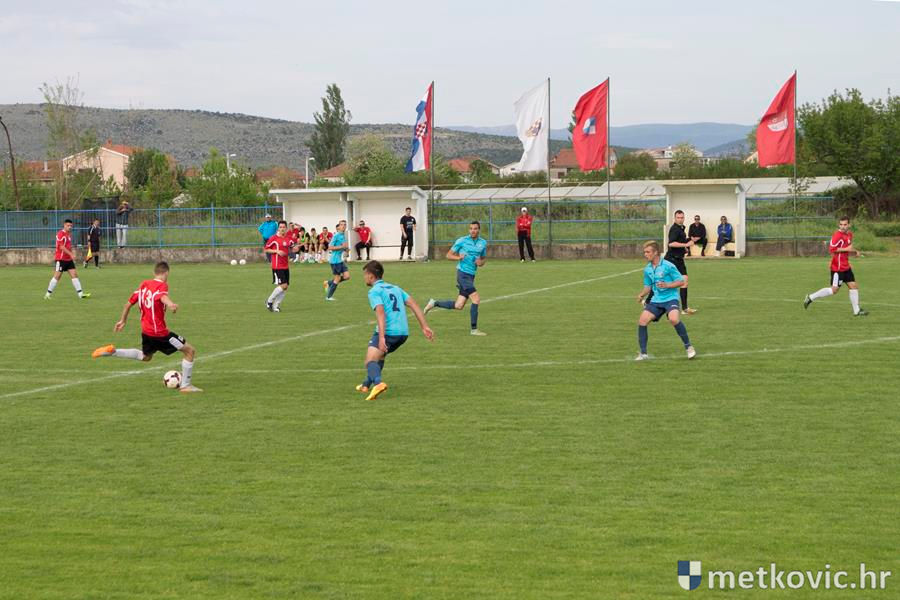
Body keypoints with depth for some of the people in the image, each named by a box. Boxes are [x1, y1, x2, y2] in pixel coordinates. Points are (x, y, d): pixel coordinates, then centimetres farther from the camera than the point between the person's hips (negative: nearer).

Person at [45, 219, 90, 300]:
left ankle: (80, 293, 0)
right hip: (60, 259, -8)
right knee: (57, 276, -7)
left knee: (74, 274, 1)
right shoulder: (60, 234, -13)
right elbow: (61, 247, -21)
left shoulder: (69, 234, 14)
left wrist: (72, 254, 17)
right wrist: (71, 254, -25)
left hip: (69, 259, 8)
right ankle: (48, 294, 3)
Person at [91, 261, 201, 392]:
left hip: (145, 331, 8)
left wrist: (122, 321, 29)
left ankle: (112, 351, 20)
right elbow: (163, 297, -39)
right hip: (160, 332, -8)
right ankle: (185, 385, 5)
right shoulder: (162, 285, -14)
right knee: (190, 351, 1)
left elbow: (129, 303, 14)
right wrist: (170, 304, -61)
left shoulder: (144, 284, 7)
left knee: (145, 357, 34)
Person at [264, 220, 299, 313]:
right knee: (283, 285, -14)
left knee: (285, 287, 3)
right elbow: (266, 249, -3)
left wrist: (294, 248, -1)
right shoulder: (273, 238, -7)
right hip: (277, 266, -6)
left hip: (286, 266, 6)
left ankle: (276, 306, 13)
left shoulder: (288, 238, 9)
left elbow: (291, 248, 23)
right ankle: (269, 301, 2)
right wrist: (277, 251, -16)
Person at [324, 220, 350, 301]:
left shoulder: (344, 235, 11)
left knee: (346, 276, 2)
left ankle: (328, 283, 18)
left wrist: (346, 248, 1)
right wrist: (341, 246, -22)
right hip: (335, 260, -8)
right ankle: (328, 296, 11)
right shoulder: (336, 236, -13)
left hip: (341, 259, 8)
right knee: (337, 278, -3)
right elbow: (331, 247, -17)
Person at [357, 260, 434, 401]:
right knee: (379, 355, 31)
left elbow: (380, 313, -18)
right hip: (403, 332, 8)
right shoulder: (395, 288, 22)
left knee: (370, 360, -13)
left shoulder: (374, 291, -2)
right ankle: (367, 384, 42)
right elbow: (414, 305, 14)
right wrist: (425, 327, 10)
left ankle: (378, 383, -43)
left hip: (387, 331, -8)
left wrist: (382, 337, -26)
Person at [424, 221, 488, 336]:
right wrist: (458, 257, -19)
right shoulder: (462, 241, -4)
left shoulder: (483, 243, 11)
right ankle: (474, 329, -8)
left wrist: (480, 262, -1)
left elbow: (483, 259, 23)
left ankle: (434, 303, 23)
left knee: (458, 306, 5)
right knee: (476, 299, -16)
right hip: (463, 273, -7)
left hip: (471, 276, 7)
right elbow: (449, 255, 1)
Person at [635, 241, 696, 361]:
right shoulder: (647, 269, 9)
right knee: (642, 320, -11)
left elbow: (681, 281, -8)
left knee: (674, 319, -32)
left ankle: (688, 346, -12)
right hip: (656, 300, 6)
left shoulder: (668, 266, -10)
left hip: (670, 298, -6)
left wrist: (667, 285, -21)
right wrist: (642, 295, -1)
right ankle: (643, 353, 0)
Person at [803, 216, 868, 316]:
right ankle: (811, 297, 3)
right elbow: (831, 249, -23)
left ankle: (857, 311, 14)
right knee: (834, 290, -7)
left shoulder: (850, 234, 11)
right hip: (838, 267, -8)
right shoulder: (837, 235, -17)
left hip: (846, 267, 8)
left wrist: (855, 251, 8)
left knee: (853, 286, 7)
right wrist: (846, 249, -22)